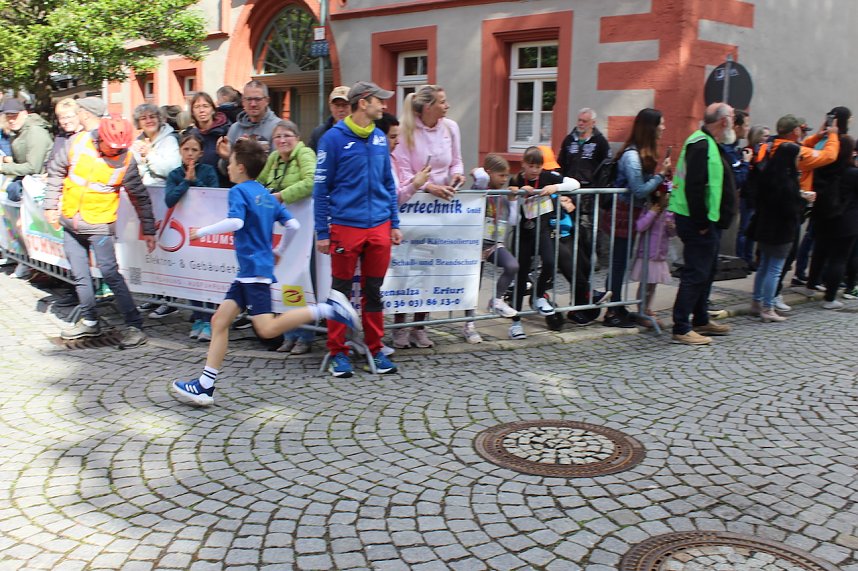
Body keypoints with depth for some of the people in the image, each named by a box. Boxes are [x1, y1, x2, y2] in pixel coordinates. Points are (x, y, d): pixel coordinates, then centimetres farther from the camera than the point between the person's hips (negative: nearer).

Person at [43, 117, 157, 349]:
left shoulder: (126, 159, -13)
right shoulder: (78, 143, -8)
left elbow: (140, 196, -5)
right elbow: (56, 172, 7)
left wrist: (148, 229, -3)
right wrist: (51, 205, 7)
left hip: (99, 224, -4)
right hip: (70, 222, 4)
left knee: (109, 273, -13)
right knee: (80, 275, 12)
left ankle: (134, 325, -6)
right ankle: (90, 322, 27)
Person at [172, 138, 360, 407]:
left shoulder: (239, 191, -7)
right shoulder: (266, 194, 16)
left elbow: (235, 222, -25)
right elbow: (293, 225, 13)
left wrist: (202, 231, -13)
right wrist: (279, 251, 26)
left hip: (255, 270, -9)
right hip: (248, 272, 9)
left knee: (267, 329, -15)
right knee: (219, 320, 8)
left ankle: (327, 309, -17)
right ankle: (205, 386, 9)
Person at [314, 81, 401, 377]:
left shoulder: (380, 138, 9)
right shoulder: (334, 138, -7)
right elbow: (321, 188, -5)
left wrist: (394, 224, 11)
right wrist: (322, 233, -7)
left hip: (379, 226, 5)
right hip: (346, 227, -4)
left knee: (373, 291, 12)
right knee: (341, 290, 6)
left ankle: (375, 349, 23)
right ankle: (338, 352, 18)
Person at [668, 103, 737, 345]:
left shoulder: (708, 144, 17)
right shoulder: (701, 145, -17)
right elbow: (694, 187, -25)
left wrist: (706, 221, 17)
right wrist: (702, 223, -22)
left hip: (707, 223, 11)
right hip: (699, 224, -11)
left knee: (705, 273, 19)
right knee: (696, 275, -8)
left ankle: (701, 321, 31)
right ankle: (681, 329, -3)